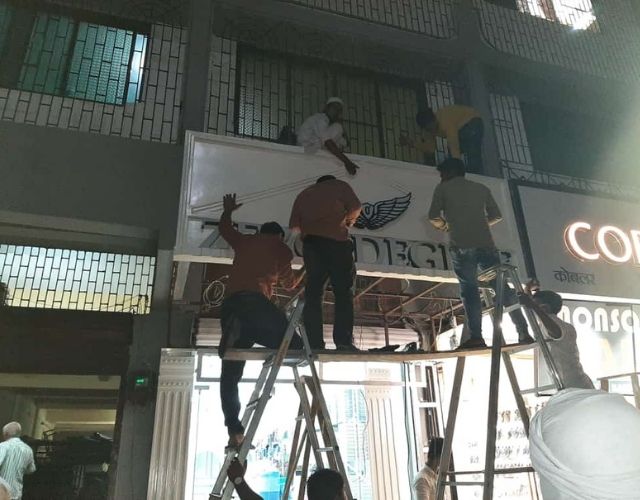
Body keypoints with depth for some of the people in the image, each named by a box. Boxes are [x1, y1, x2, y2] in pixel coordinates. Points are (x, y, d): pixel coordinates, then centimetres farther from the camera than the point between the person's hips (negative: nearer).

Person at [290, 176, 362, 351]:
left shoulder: (304, 195, 28)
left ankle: (314, 344, -7)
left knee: (313, 293, 1)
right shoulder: (339, 186, 19)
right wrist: (348, 221, 25)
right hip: (336, 240, -3)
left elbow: (294, 226, 17)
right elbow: (356, 208, 6)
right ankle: (343, 341, -15)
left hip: (311, 242, 3)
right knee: (343, 292, -4)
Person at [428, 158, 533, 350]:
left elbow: (433, 216, 5)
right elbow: (497, 216, 18)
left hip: (461, 245, -3)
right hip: (486, 243, 3)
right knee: (503, 287, 5)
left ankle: (476, 336, -12)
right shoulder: (481, 188, 22)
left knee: (469, 290, -2)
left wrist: (444, 225, 25)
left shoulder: (443, 188, 13)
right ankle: (524, 332, 1)